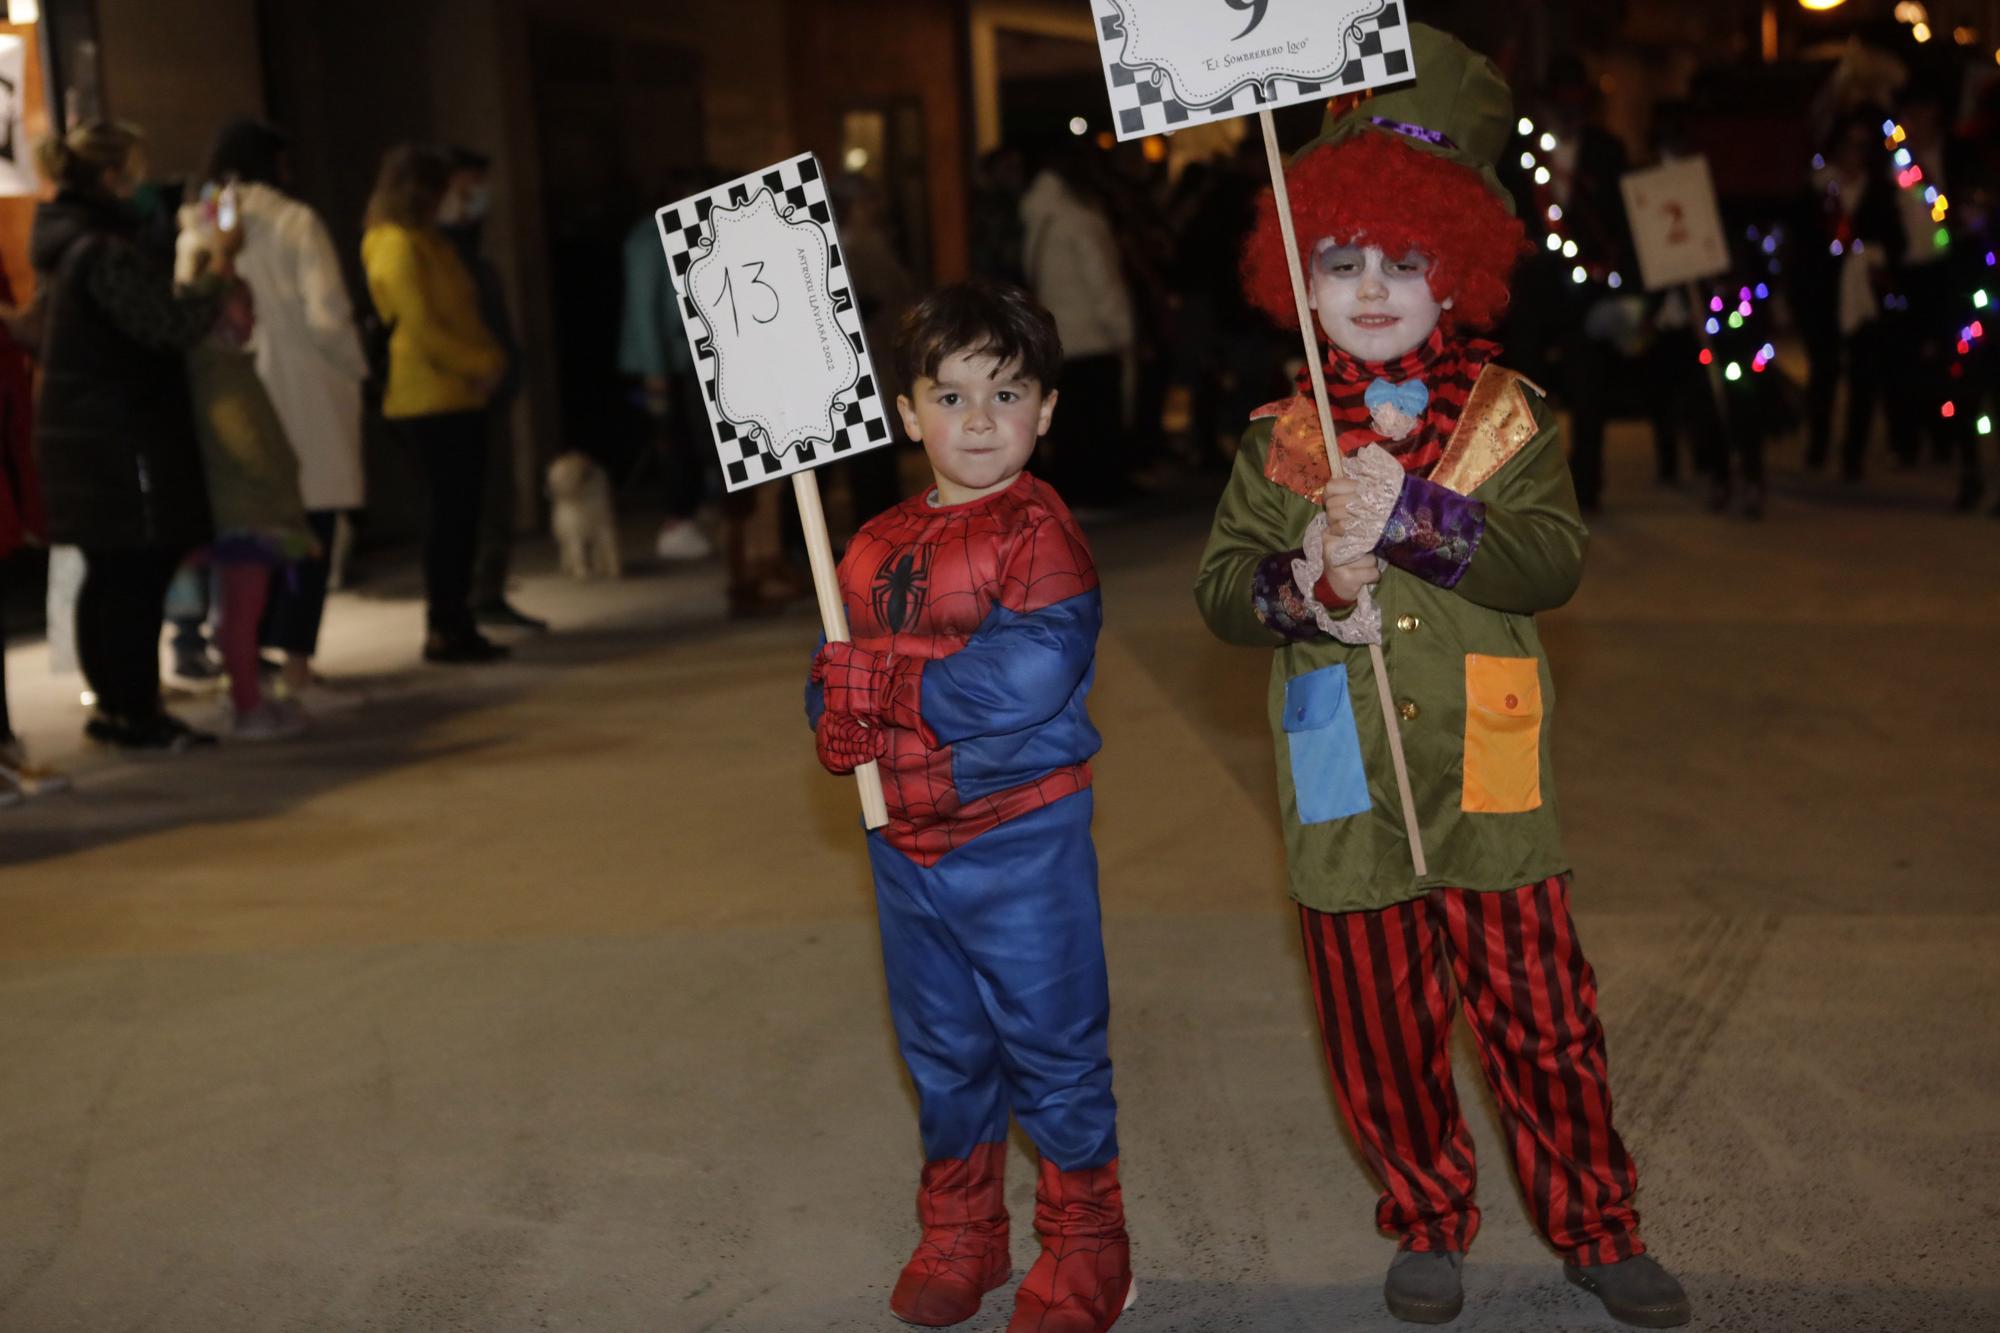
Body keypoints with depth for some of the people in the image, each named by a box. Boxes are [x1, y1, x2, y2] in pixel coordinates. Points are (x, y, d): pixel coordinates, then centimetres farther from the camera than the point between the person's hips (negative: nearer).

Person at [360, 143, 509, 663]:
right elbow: (421, 327, -17)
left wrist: (488, 360, 2)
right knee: (452, 510, -8)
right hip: (431, 399, -9)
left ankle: (454, 624, 12)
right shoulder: (399, 246, -10)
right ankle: (445, 629, -4)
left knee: (461, 509, 8)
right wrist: (482, 366, -13)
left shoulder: (426, 242, 19)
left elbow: (461, 312, 19)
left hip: (456, 395, 9)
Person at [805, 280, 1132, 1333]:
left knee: (1052, 1045, 5)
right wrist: (847, 721, -15)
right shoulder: (874, 548, 8)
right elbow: (830, 692, 8)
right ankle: (957, 1238, 36)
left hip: (1022, 839, -6)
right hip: (906, 841, 6)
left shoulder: (1038, 530, -12)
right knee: (942, 1049, 19)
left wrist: (884, 682, -19)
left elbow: (1029, 674, -25)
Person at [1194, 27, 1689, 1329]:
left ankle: (1595, 1225, 26)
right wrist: (1301, 588, -19)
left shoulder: (1508, 413, 1)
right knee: (1383, 1035, 11)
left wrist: (1414, 518, -27)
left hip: (1487, 782, -1)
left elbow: (1552, 558, -13)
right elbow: (1219, 584, 2)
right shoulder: (1280, 436, 5)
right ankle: (1429, 1223, 32)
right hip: (1345, 793, 1)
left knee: (1542, 1017, 6)